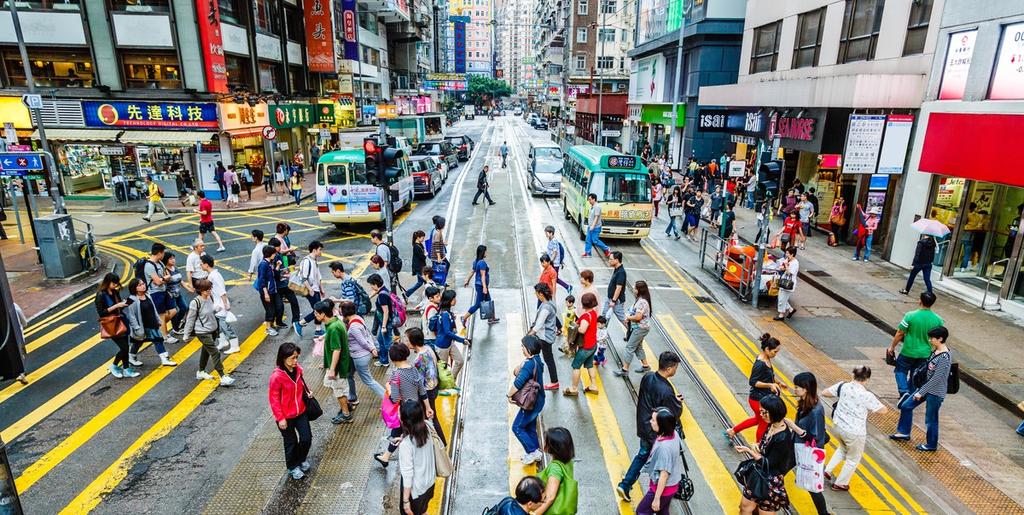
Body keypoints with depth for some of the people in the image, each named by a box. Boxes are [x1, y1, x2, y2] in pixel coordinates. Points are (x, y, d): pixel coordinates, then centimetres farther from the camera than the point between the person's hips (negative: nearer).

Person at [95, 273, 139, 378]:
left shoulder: (115, 292, 6)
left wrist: (125, 303, -4)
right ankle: (114, 366, 17)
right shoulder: (101, 295, -13)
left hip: (121, 322, 6)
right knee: (124, 347, -7)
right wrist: (116, 306, -22)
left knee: (125, 346, 8)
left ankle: (126, 369, 17)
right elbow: (101, 313, -17)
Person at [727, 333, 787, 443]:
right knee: (764, 423, 11)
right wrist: (770, 385, -32)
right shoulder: (760, 364, -28)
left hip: (764, 398, 9)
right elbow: (753, 382, -25)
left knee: (758, 419, 27)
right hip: (758, 400, -9)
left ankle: (732, 431, 37)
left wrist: (778, 382, 11)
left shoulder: (767, 359, 1)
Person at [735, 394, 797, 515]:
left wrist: (749, 451, -22)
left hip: (770, 481, -8)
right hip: (759, 475, 8)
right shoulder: (773, 425, -4)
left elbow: (768, 464, -22)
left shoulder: (783, 438, -29)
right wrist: (756, 446, -7)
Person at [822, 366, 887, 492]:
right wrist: (871, 408, 10)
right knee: (853, 459, 21)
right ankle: (840, 484, 33)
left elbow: (824, 393, 1)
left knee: (843, 448, 35)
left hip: (837, 426, 5)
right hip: (854, 433, -5)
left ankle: (828, 470, 31)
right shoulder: (867, 396, -20)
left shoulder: (843, 386, -9)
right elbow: (884, 410, -8)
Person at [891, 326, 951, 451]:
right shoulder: (935, 351, 2)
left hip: (935, 392, -9)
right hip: (926, 386, 9)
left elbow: (936, 379, -23)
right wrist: (921, 389, 16)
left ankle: (931, 445, 26)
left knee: (930, 419, 7)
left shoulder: (944, 357, -25)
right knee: (906, 406, 13)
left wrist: (921, 392, -17)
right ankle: (904, 433, 28)